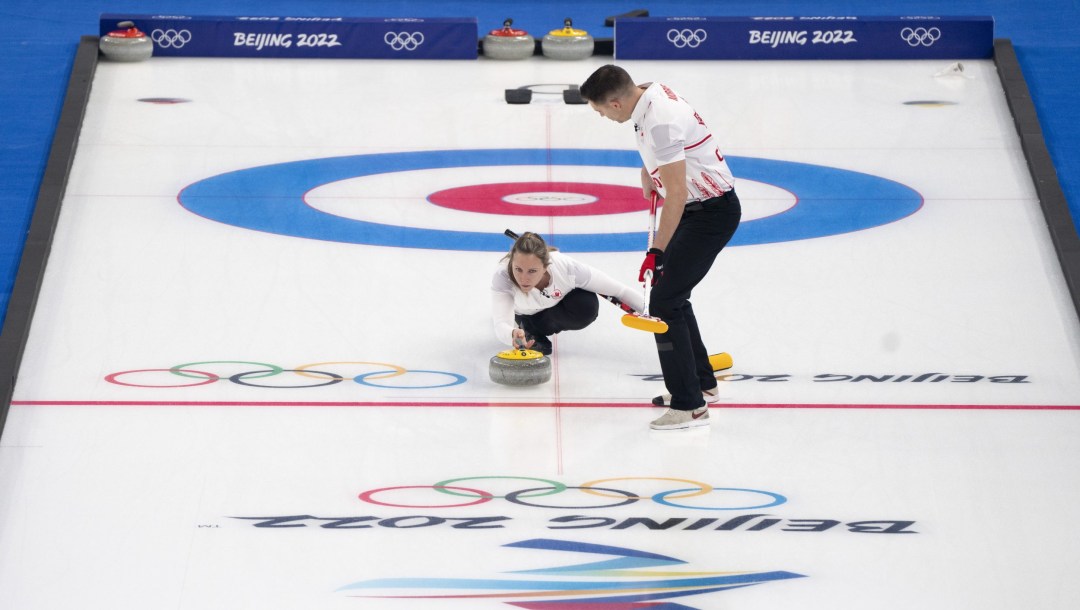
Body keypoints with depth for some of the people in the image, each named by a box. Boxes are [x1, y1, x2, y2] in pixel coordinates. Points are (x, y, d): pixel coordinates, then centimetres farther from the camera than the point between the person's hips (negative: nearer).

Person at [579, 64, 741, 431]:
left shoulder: (661, 120, -27)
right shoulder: (650, 94, 2)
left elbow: (676, 194, -27)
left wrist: (656, 251, -22)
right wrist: (648, 181, 34)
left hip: (711, 212, -10)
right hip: (700, 205, 10)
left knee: (664, 301, -11)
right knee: (672, 294, 18)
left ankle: (690, 405, -6)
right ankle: (701, 383, 30)